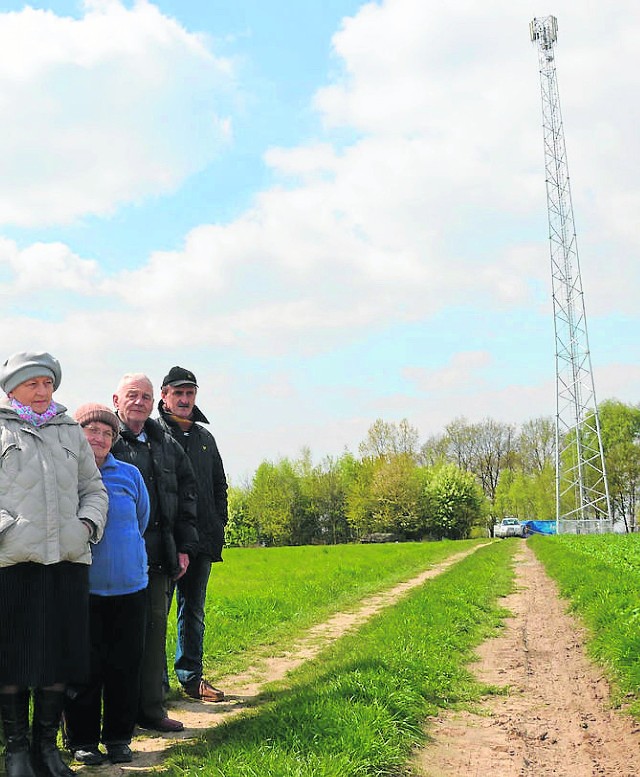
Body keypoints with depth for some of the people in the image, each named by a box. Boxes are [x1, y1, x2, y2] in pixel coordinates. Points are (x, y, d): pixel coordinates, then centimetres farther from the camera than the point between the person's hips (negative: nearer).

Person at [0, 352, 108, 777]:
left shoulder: (71, 431, 18)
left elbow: (94, 487, 20)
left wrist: (88, 522, 4)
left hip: (68, 557, 4)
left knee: (62, 655, 8)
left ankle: (47, 743, 23)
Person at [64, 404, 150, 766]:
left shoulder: (129, 474, 4)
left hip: (129, 586, 2)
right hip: (81, 588, -2)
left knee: (125, 665, 6)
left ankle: (119, 737, 21)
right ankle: (83, 740, 19)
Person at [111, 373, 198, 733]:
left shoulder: (167, 444, 15)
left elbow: (188, 493, 19)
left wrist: (184, 546, 14)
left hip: (159, 555, 6)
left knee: (155, 630, 10)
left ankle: (152, 709, 20)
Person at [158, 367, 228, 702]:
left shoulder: (205, 437, 16)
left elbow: (219, 484, 24)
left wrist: (219, 523, 13)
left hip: (202, 539, 6)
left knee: (194, 611, 13)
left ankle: (191, 676, 23)